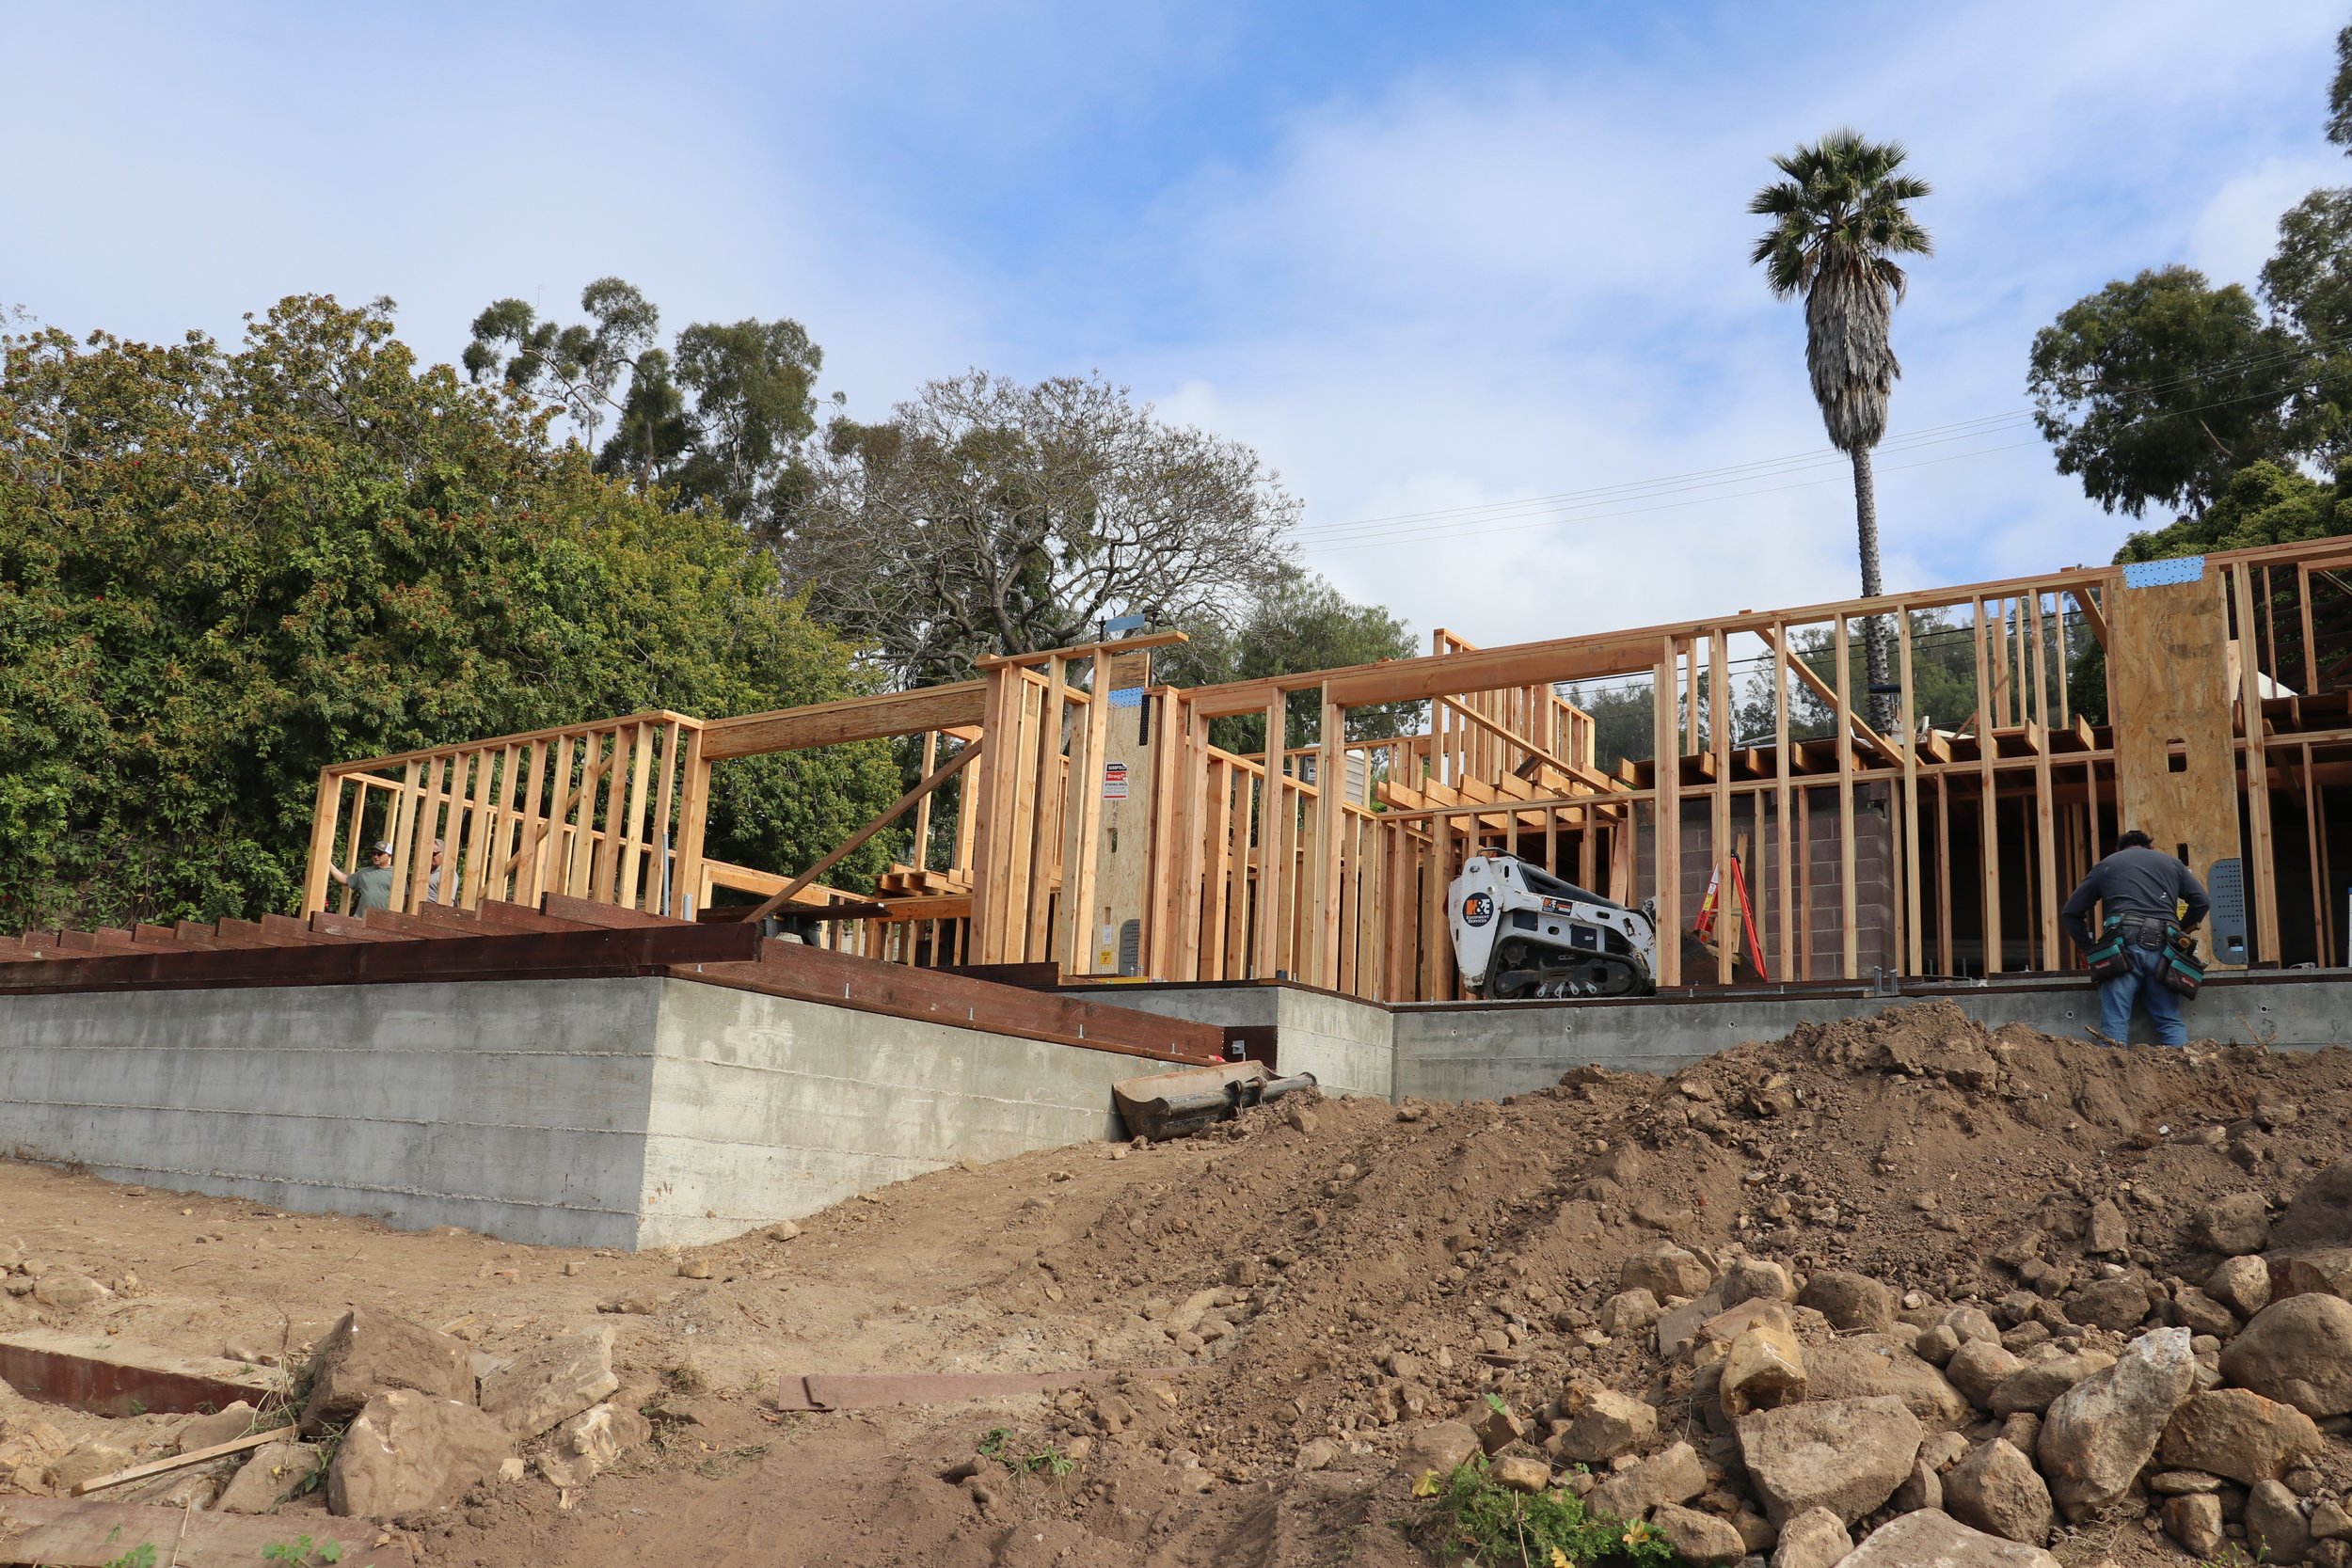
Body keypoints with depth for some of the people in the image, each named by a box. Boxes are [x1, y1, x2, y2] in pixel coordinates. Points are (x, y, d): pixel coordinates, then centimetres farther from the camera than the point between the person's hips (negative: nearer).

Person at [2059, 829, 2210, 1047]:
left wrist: (2090, 948, 24)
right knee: (2171, 1022, 7)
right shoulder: (2172, 863, 27)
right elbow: (2202, 902, 18)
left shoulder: (2106, 865, 23)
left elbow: (2069, 914, 20)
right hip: (2163, 948, 2)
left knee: (2115, 1023, -7)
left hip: (2124, 945, -2)